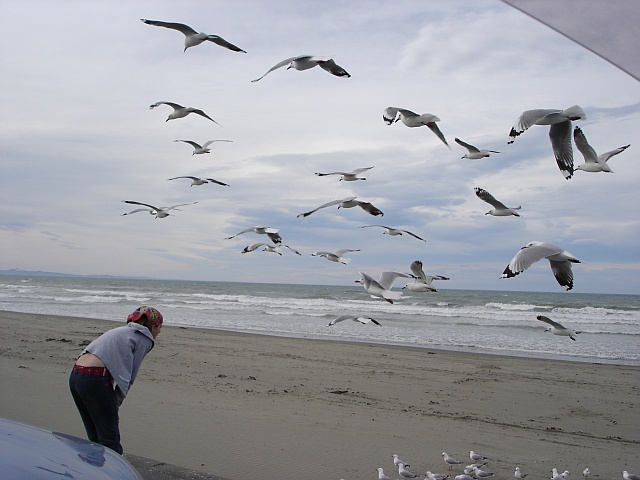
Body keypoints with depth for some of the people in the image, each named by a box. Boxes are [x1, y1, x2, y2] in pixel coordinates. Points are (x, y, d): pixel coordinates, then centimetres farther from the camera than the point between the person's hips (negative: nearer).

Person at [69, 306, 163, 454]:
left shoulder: (122, 331, 28)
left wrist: (112, 407, 17)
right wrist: (115, 407, 9)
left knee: (96, 439, 18)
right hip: (95, 379, -8)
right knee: (110, 439, 1)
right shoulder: (144, 339, 6)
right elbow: (129, 376, 2)